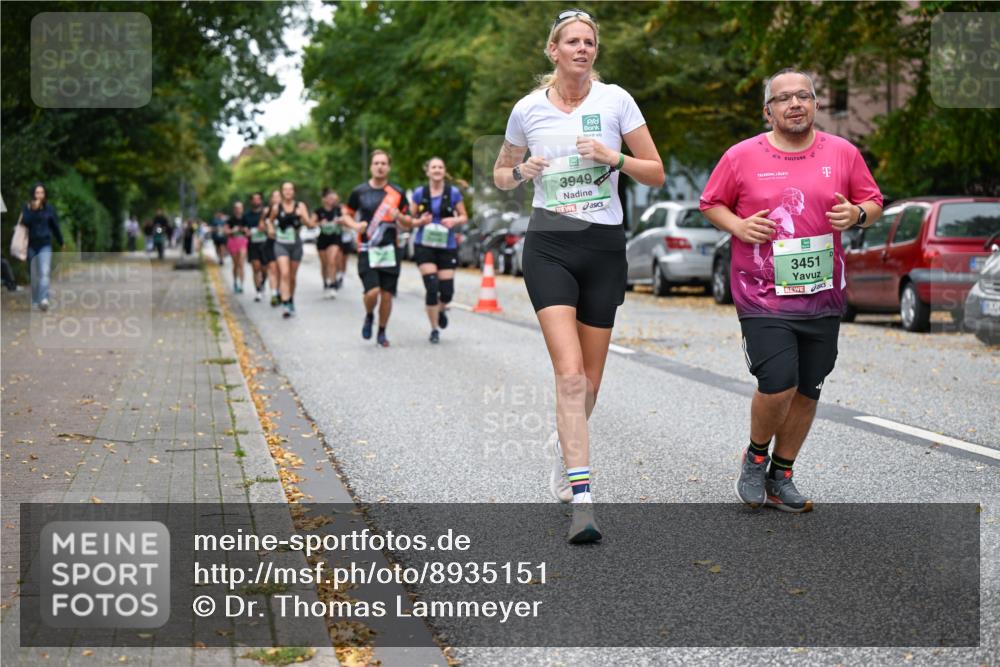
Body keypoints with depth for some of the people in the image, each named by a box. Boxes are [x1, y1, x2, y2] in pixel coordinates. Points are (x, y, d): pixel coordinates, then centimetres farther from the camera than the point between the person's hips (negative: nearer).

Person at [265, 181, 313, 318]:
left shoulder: (300, 206, -3)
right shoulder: (277, 208, -2)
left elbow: (310, 224, -8)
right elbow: (270, 220, 18)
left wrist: (302, 216, -26)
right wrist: (271, 228, -1)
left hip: (295, 244, 1)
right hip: (281, 244, -1)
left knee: (292, 276, 12)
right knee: (284, 273, -18)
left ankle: (291, 301, 34)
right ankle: (286, 305, -23)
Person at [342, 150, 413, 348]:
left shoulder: (397, 193, 5)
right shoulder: (359, 192, 2)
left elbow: (408, 224, 7)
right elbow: (347, 215, 13)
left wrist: (399, 216, -15)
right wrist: (355, 225, -9)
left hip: (389, 250, 2)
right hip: (367, 250, -1)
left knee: (387, 294, 2)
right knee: (373, 291, -17)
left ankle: (382, 333, 21)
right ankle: (369, 316, 16)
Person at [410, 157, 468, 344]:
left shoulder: (453, 192, 0)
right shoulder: (419, 193, 1)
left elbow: (464, 217, 7)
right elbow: (411, 220, 8)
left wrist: (455, 220, -14)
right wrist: (420, 221, -14)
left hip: (447, 246, 1)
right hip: (424, 245, -1)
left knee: (447, 290, -1)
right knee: (432, 286, -13)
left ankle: (442, 309, 37)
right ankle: (434, 330, 2)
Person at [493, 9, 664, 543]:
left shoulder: (615, 100, 2)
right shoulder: (527, 109, 3)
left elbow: (656, 174, 4)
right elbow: (501, 174, 17)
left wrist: (614, 158, -14)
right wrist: (521, 172, -5)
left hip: (604, 246, 2)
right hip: (549, 246, -1)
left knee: (590, 381, 9)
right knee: (570, 374, -17)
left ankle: (565, 443, 41)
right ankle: (582, 500, -19)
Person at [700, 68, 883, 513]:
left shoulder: (843, 153, 4)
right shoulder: (741, 157, -1)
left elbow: (873, 202, 13)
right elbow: (710, 203, 9)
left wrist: (857, 214, -10)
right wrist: (737, 226, -10)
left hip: (823, 296, 3)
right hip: (763, 295, -3)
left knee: (807, 390, 9)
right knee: (778, 386, -15)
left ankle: (781, 477, 25)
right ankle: (756, 457, 14)